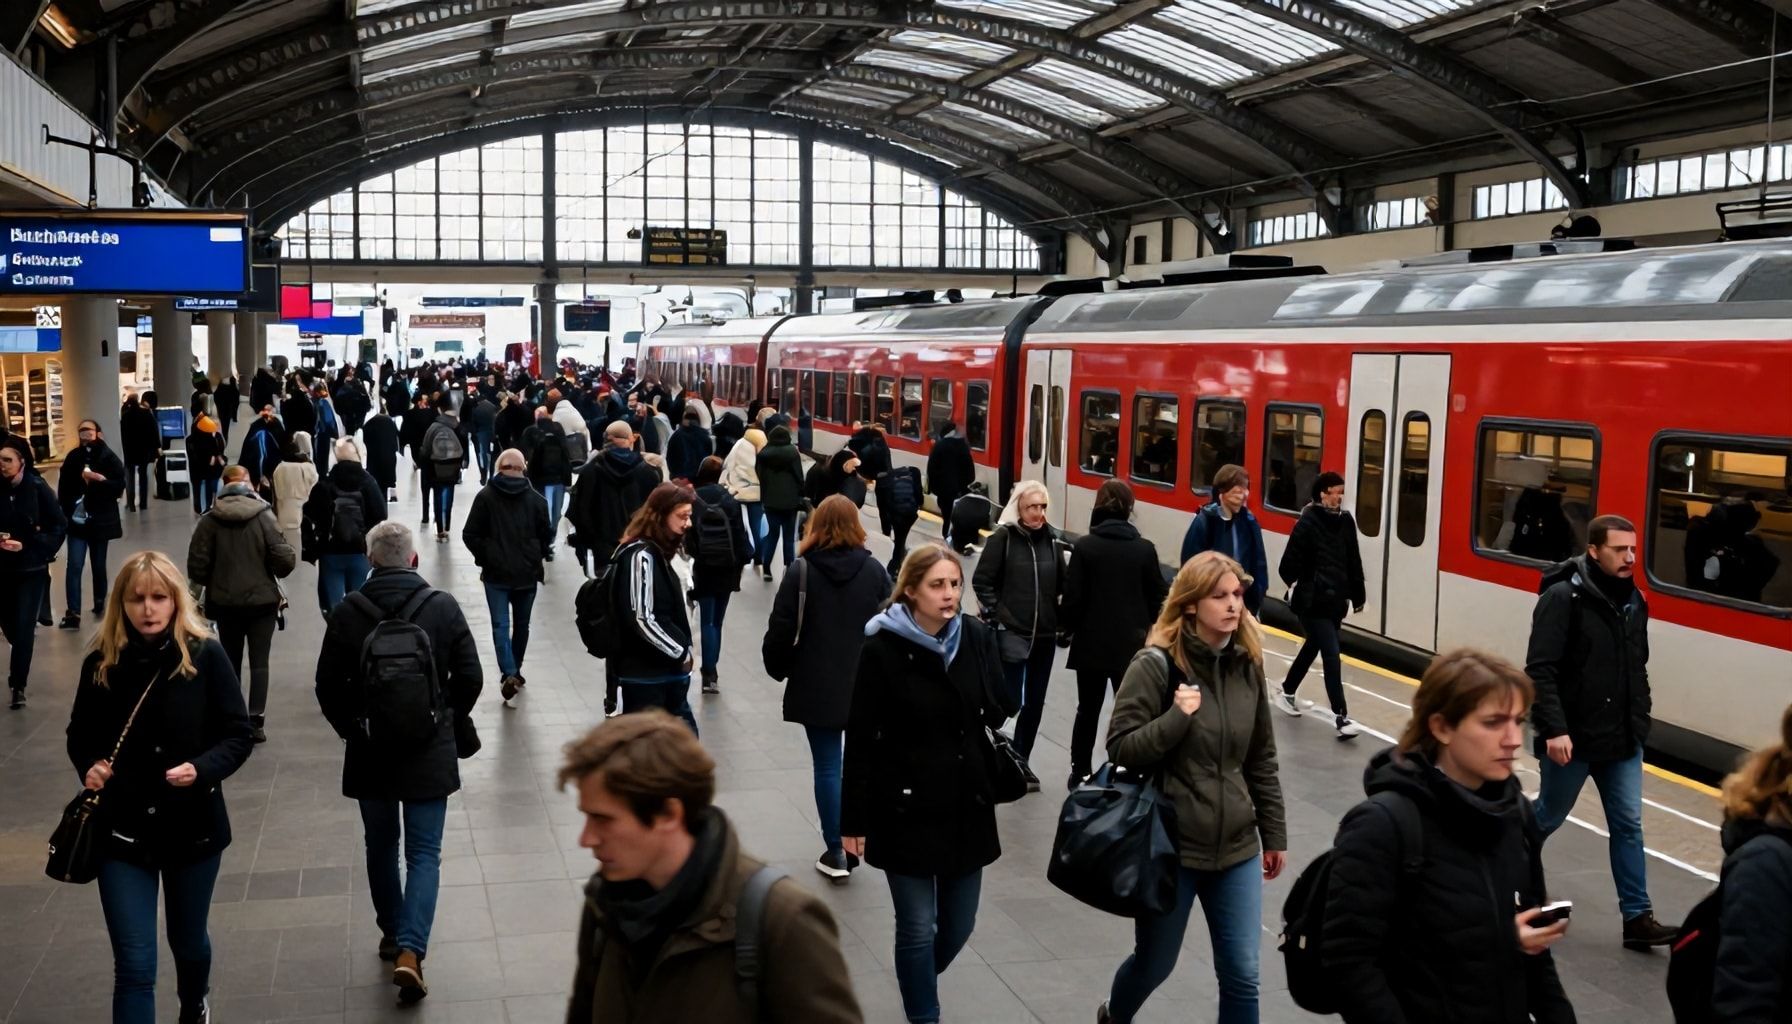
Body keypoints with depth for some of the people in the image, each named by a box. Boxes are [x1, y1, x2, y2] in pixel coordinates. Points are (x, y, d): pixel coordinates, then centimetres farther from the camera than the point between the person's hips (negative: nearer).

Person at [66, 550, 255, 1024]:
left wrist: (202, 770, -26)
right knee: (133, 965, -3)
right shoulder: (101, 663, -6)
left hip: (193, 825, 0)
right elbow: (80, 737, 7)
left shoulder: (205, 656, -12)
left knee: (188, 941, 22)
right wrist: (89, 767, -13)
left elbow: (239, 736, -9)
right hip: (123, 830, 0)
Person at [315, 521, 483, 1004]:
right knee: (424, 853, 5)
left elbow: (328, 687, -3)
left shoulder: (347, 612, -8)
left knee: (381, 847, 20)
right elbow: (470, 678, -5)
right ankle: (410, 951, -9)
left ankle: (392, 933, 34)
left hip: (369, 751, 1)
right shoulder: (443, 607, -9)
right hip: (430, 752, -1)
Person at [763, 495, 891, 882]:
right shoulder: (874, 570, -3)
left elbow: (781, 631, -9)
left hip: (816, 688, -2)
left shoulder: (801, 572, -9)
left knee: (827, 767, 5)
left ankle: (836, 853, 9)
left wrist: (779, 669, 9)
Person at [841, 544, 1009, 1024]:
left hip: (966, 805, 4)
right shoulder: (882, 650, -12)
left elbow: (996, 714, 5)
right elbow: (861, 741, -9)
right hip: (906, 808, -4)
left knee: (958, 925, 14)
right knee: (918, 927, 4)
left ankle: (917, 985, 43)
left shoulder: (978, 639, -2)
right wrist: (854, 819, -8)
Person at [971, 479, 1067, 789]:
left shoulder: (1053, 538, 4)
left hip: (1045, 634, 4)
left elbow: (1061, 584, 13)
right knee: (1009, 700, -3)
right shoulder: (1003, 537, -8)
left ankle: (1021, 760, 25)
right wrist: (996, 616, -12)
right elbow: (982, 581, -8)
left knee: (1035, 702, 11)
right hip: (1011, 633, -4)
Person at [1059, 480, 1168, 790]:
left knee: (1088, 710, 14)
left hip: (1091, 645, 0)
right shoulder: (1145, 549, -5)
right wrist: (1149, 631, 16)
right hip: (1132, 645, 0)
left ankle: (1080, 774, 23)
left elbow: (1072, 598, -9)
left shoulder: (1084, 546, -10)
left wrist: (1066, 628, 8)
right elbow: (1158, 598, 0)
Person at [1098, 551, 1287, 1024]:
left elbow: (1261, 759, 10)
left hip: (1237, 846, 4)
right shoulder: (1156, 664, -14)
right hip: (1170, 846, -4)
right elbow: (1120, 747, -15)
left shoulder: (1247, 664, 2)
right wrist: (1177, 717, -27)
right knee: (1155, 963, 15)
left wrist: (1274, 833, 13)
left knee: (1242, 976, 4)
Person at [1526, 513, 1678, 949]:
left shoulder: (1634, 601, 6)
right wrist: (1554, 729, -26)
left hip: (1623, 739, 6)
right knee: (1549, 816, 12)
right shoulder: (1563, 598, -17)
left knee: (1628, 825, 5)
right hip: (1572, 738, -6)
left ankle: (1637, 918, 10)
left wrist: (1640, 720, 13)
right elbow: (1540, 671, -21)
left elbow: (1637, 669, 17)